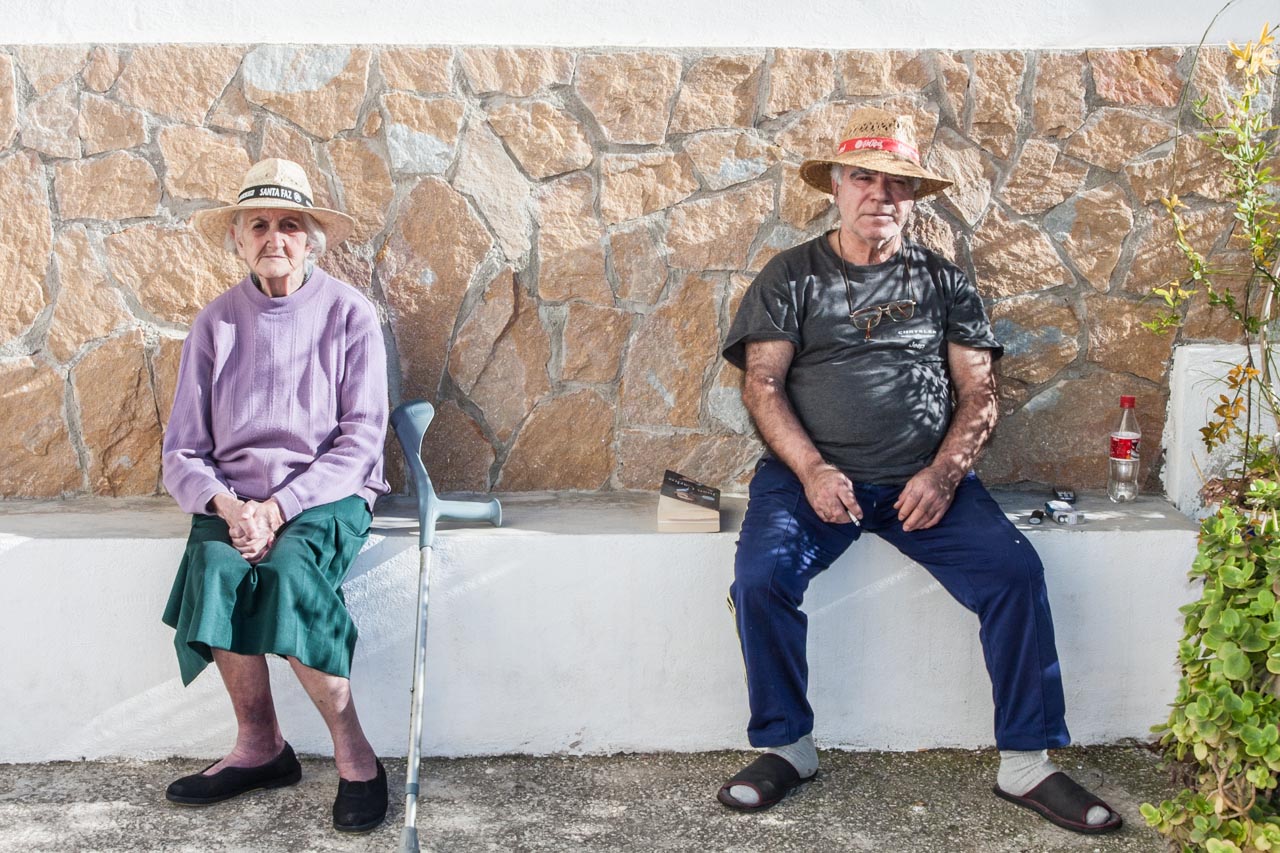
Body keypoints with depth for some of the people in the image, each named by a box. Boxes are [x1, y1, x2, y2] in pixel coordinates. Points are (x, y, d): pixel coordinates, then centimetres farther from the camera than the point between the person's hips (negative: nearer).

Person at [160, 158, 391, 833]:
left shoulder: (349, 313, 0)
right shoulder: (215, 323, 7)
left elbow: (361, 438, -6)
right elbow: (182, 450, 6)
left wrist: (280, 506, -18)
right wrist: (225, 505, -16)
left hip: (327, 492, -3)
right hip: (233, 495, 3)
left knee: (287, 570, -33)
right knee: (215, 567, -29)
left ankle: (352, 754, -20)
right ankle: (259, 746, -14)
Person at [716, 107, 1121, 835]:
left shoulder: (943, 281, 13)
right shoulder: (792, 277, 8)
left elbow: (979, 392, 7)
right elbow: (763, 384, -1)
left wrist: (943, 474, -12)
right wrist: (812, 471, -17)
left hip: (924, 479, 1)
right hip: (812, 472, -1)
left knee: (1015, 569, -20)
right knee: (761, 577, -27)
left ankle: (1028, 761, -8)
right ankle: (787, 746, -5)